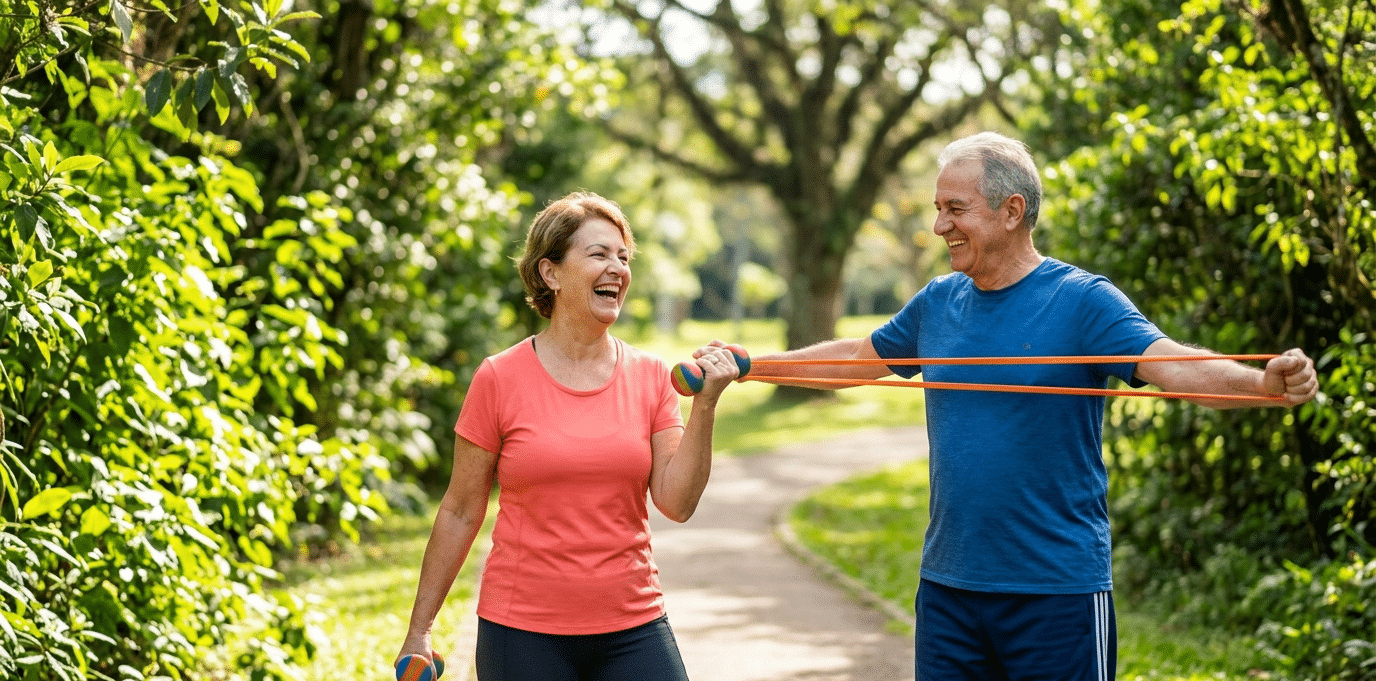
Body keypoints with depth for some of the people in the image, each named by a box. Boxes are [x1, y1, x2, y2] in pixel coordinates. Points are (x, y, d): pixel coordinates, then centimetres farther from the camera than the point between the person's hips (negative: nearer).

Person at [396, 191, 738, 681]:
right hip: (523, 634, -2)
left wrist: (704, 406, -13)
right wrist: (419, 631, 5)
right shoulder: (499, 379, -4)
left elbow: (676, 503, -3)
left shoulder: (650, 377, 4)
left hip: (633, 629, 2)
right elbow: (460, 512, 2)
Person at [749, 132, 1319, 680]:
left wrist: (1265, 382, -40)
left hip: (1058, 591, -5)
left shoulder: (1082, 300, -9)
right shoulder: (937, 303, 8)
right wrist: (748, 365, 26)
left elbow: (1175, 367, -22)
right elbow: (857, 359, 23)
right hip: (947, 585, 5)